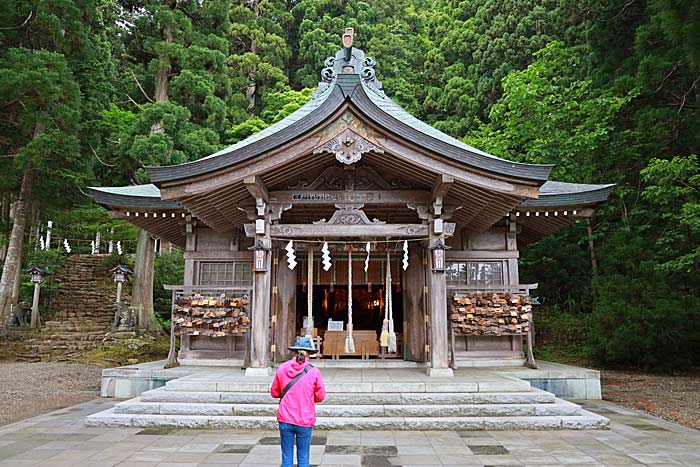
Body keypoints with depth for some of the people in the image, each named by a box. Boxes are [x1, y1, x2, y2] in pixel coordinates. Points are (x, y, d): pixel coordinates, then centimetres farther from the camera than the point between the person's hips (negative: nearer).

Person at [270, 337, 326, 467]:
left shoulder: (283, 369, -4)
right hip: (305, 421, -2)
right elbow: (320, 397, -1)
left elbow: (274, 392, 6)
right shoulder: (314, 372, -9)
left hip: (285, 419, 2)